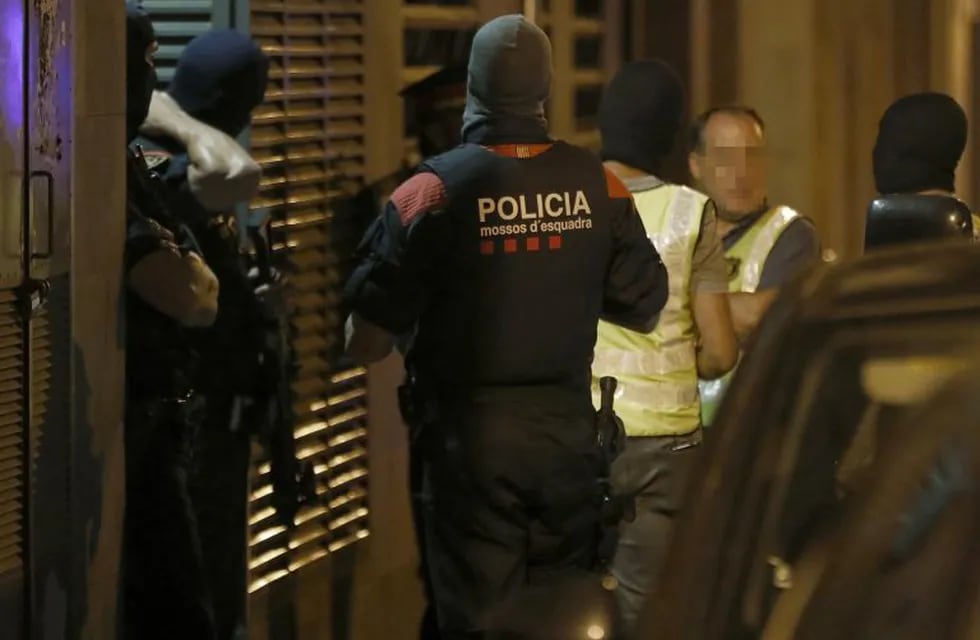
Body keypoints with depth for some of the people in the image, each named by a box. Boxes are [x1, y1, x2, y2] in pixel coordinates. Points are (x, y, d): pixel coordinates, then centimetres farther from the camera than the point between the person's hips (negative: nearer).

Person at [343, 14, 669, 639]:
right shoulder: (598, 185, -3)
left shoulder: (432, 193, -12)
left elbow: (367, 345, -12)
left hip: (472, 434, -3)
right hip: (569, 429, 3)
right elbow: (644, 307, 7)